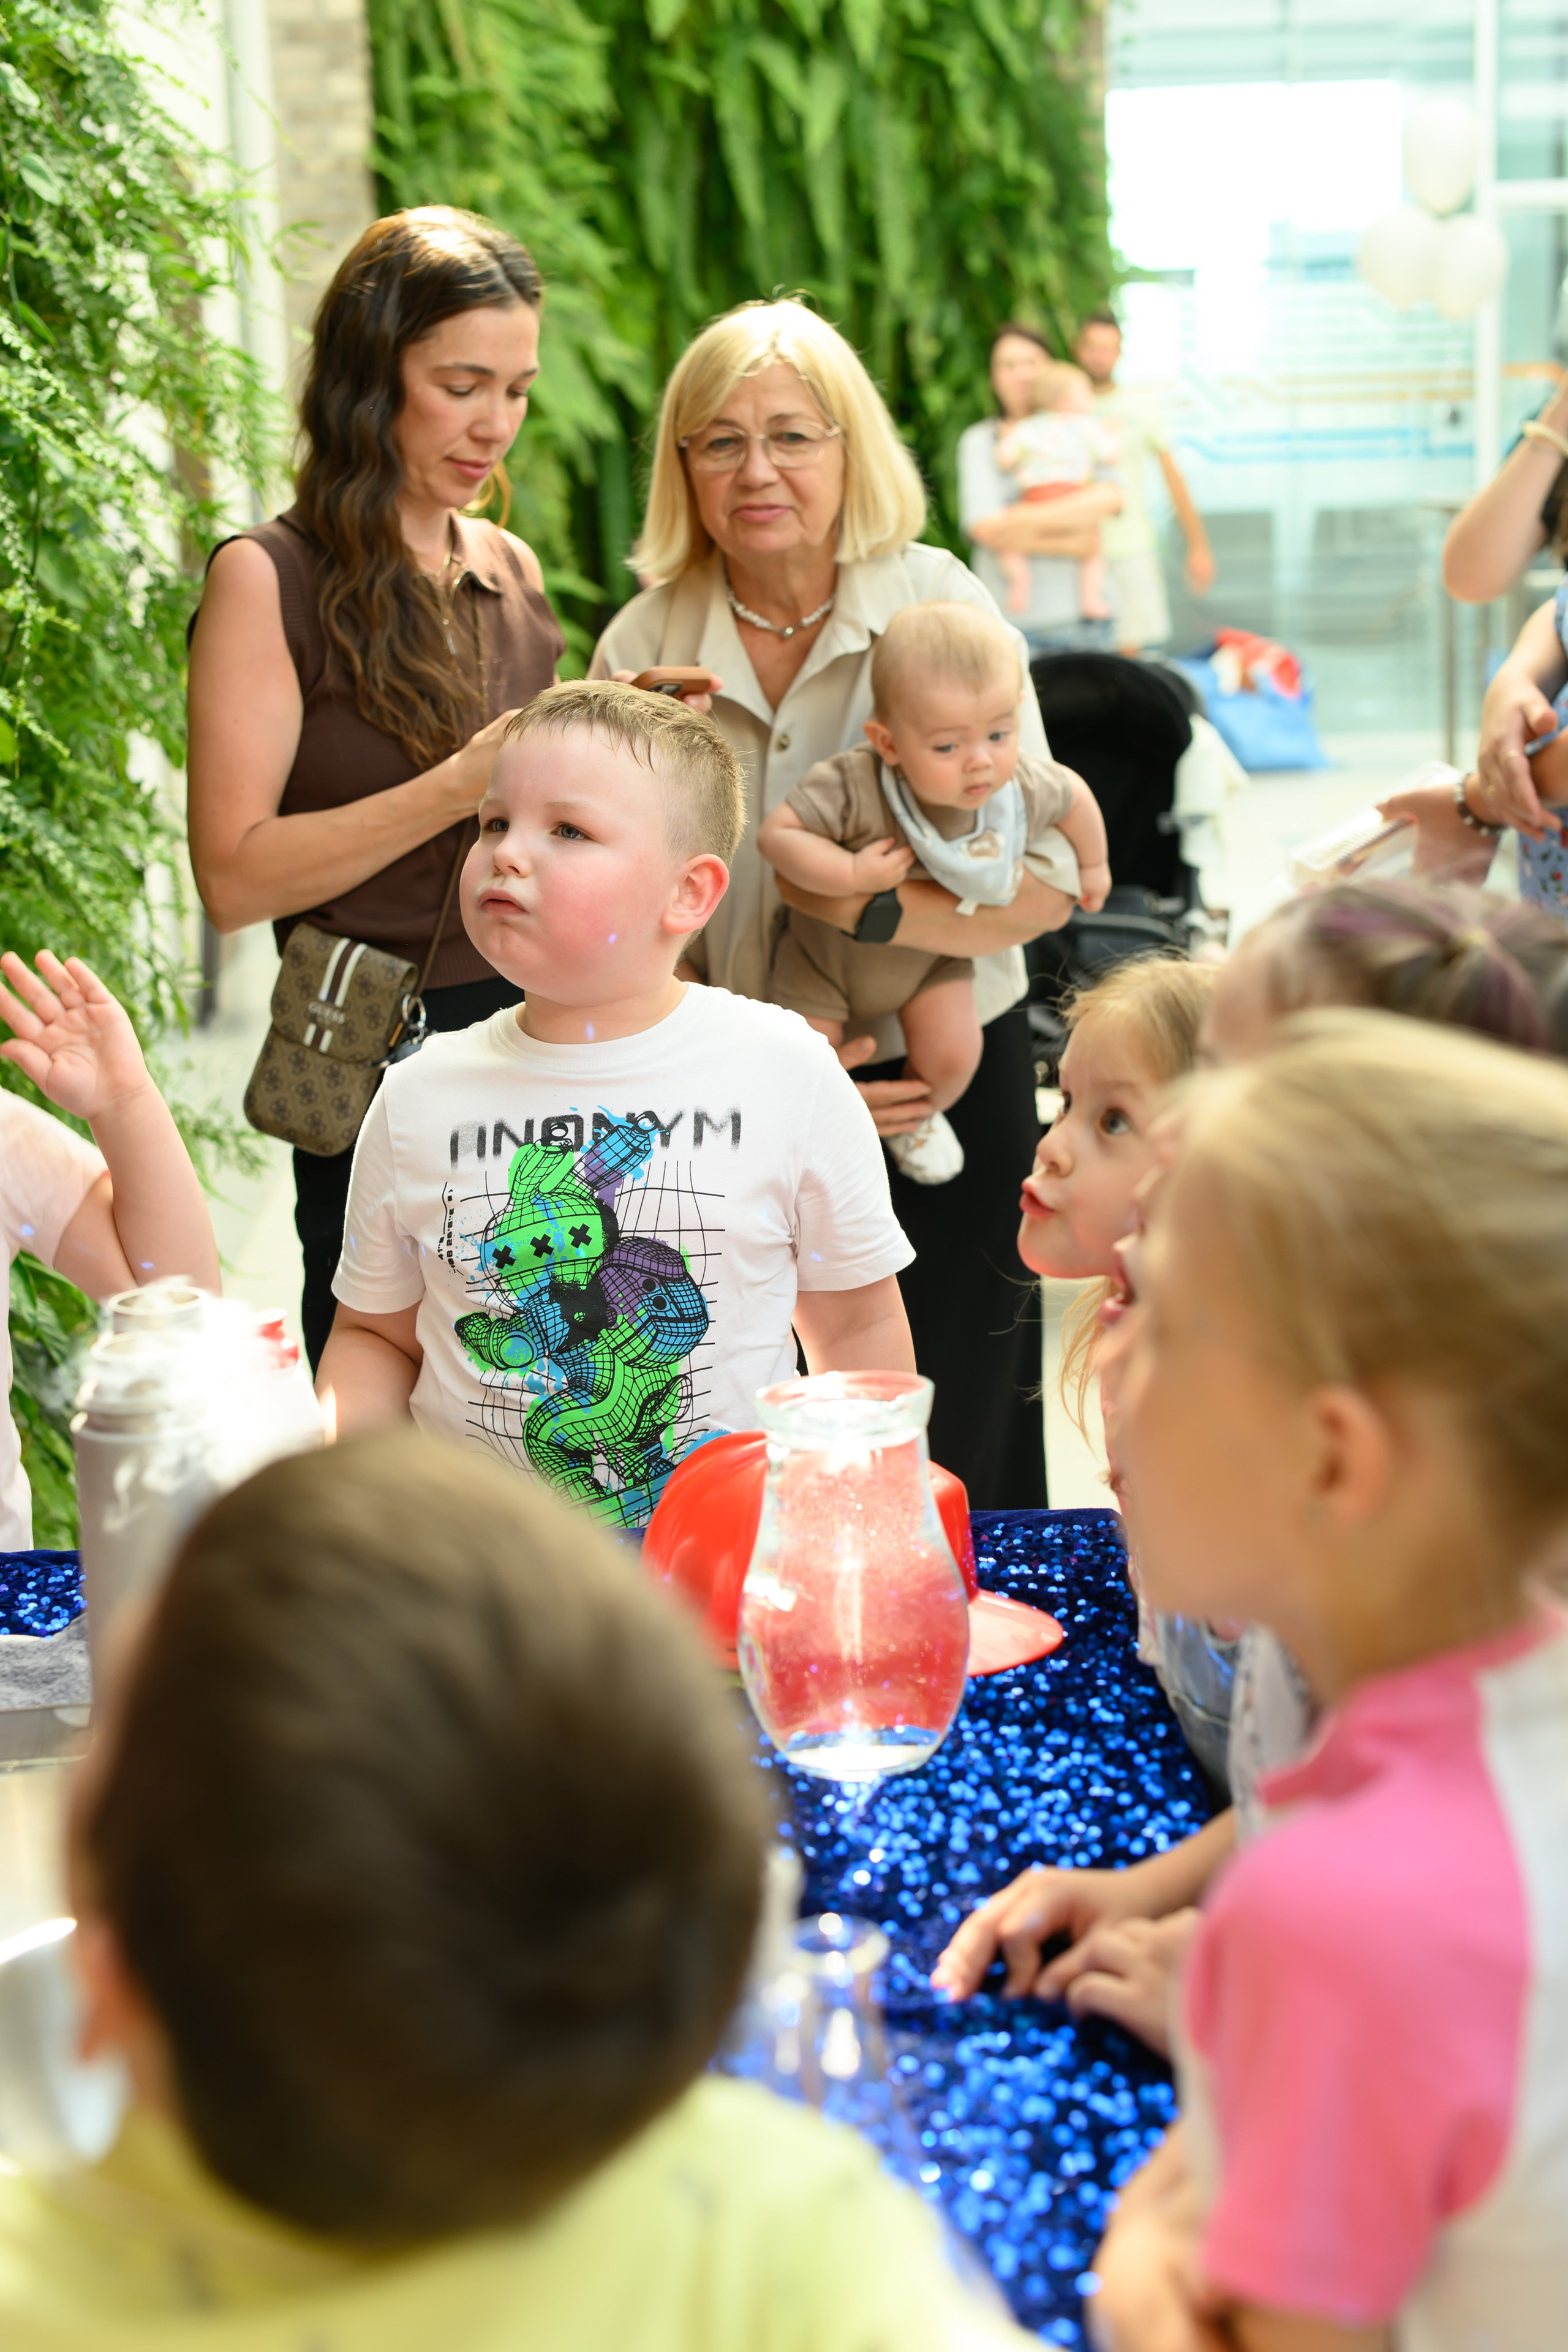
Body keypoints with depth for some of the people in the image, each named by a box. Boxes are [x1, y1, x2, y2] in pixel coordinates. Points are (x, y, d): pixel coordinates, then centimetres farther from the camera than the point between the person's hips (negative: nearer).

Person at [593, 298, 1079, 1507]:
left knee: (949, 1467, 6)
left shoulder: (938, 604, -4)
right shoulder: (642, 649, -1)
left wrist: (869, 905, -25)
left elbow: (1046, 883, -9)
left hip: (951, 1083, -1)